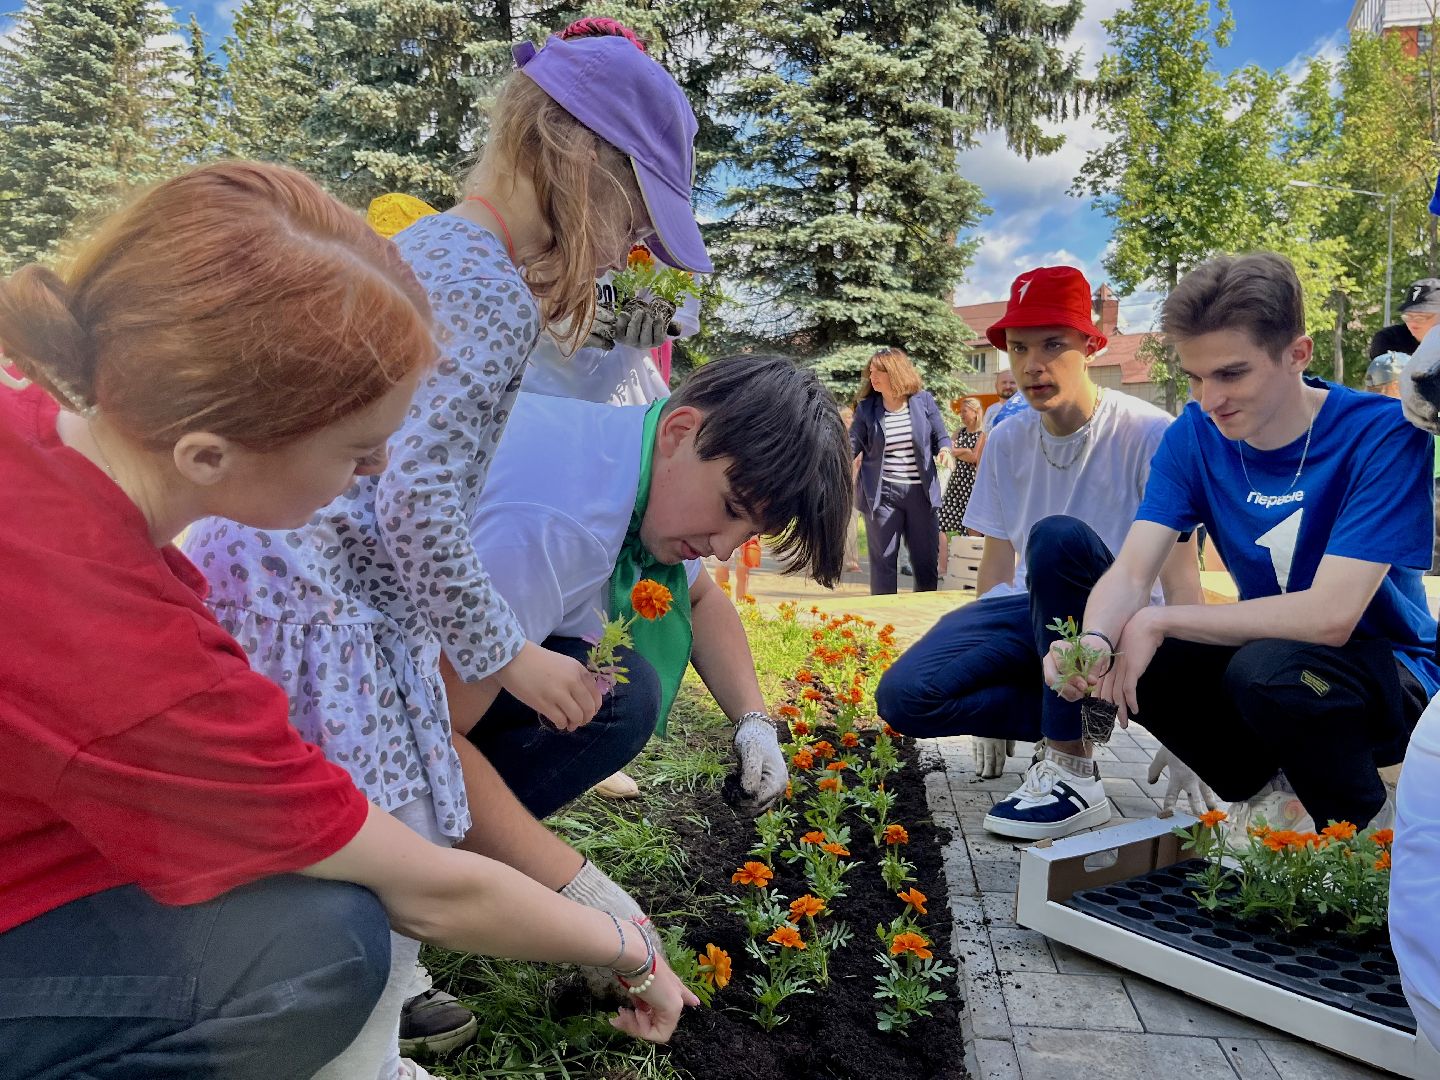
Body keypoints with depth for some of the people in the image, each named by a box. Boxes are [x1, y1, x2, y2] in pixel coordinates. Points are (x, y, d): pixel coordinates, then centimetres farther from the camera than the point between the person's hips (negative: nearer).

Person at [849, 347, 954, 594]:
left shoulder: (923, 400, 3)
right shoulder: (866, 408, 2)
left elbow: (941, 436, 9)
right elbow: (853, 444, 3)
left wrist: (944, 449, -12)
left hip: (921, 492, 1)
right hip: (882, 493, -1)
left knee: (927, 560, 8)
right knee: (883, 561, 3)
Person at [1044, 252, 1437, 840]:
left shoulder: (1382, 434, -22)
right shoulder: (1195, 435, -8)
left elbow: (1330, 615, -30)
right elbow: (1130, 572, -15)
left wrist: (1159, 621, -27)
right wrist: (1095, 639, -37)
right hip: (1274, 647, 5)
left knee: (1265, 665, -35)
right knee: (1119, 653, -18)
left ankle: (1366, 826, -3)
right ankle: (1267, 789, 5)